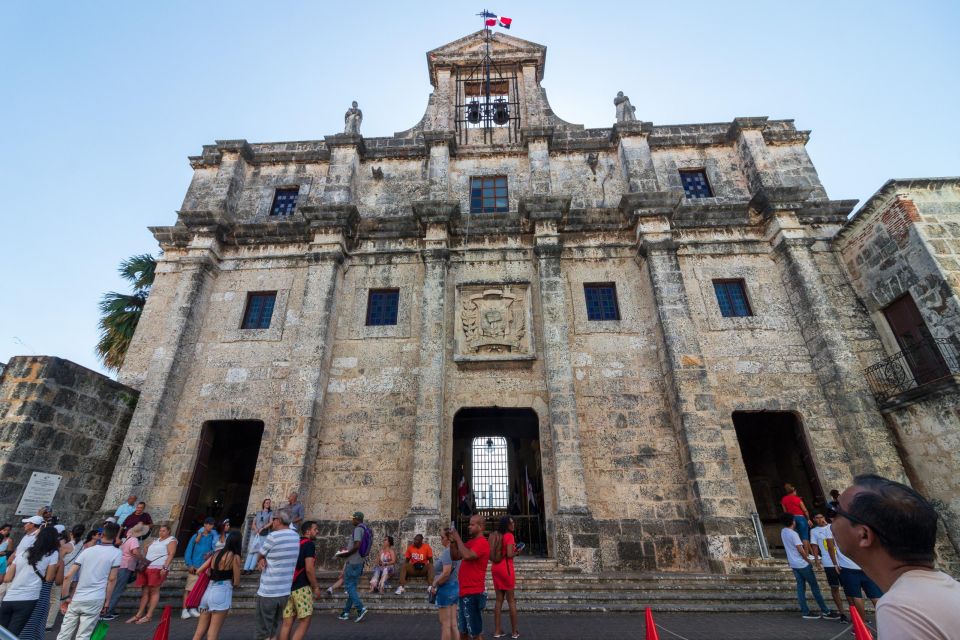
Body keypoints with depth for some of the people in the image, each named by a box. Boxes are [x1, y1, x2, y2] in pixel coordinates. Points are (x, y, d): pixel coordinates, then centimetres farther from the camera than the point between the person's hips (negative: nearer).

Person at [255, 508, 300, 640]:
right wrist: (264, 559, -4)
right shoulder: (296, 536, 4)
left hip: (268, 592, -6)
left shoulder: (273, 536, -17)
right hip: (286, 591, 6)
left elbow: (259, 555, -3)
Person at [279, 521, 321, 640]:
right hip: (301, 587, -8)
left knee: (287, 622, 10)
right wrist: (315, 587, -8)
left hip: (288, 587, 8)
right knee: (305, 622, -2)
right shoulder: (309, 544, -11)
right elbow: (309, 569, -16)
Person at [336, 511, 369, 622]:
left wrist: (347, 554, -12)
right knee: (352, 586, 14)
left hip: (353, 562, -9)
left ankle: (361, 608, -9)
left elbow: (357, 546, -25)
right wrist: (348, 549, 17)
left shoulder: (358, 529, -16)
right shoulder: (364, 528, 14)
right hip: (359, 562, 9)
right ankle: (346, 612, 21)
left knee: (349, 586, -3)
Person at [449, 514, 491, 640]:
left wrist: (458, 538, -20)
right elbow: (455, 557, 14)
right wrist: (452, 542, -1)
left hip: (474, 593, -9)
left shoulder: (482, 542, -16)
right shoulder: (470, 542, 14)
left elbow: (467, 556, -31)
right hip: (464, 592, 9)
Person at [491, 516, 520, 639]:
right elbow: (509, 554, -20)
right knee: (511, 600, 6)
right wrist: (516, 552, -2)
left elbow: (492, 553, 13)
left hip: (495, 568, 7)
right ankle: (514, 632, 13)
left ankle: (497, 630, 16)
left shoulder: (496, 536, 10)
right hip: (506, 568, -7)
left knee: (499, 599, 13)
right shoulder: (509, 535, -13)